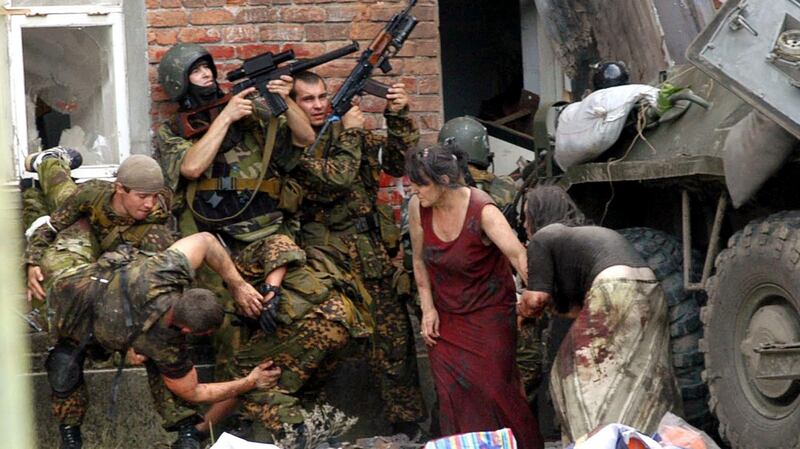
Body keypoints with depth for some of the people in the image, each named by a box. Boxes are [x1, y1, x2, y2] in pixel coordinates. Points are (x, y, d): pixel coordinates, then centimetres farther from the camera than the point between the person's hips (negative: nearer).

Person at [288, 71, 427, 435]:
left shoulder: (347, 131, 13)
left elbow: (400, 161, 11)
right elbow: (334, 180, -17)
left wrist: (398, 117, -2)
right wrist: (351, 134, -8)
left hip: (376, 254, 5)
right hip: (329, 261, -5)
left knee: (394, 341, 3)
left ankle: (407, 425, 10)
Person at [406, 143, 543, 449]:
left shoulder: (483, 212, -25)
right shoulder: (417, 208, -11)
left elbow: (517, 254, -39)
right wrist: (427, 307, -2)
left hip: (488, 315, -4)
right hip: (445, 317, 4)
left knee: (493, 390, -5)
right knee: (452, 395, 3)